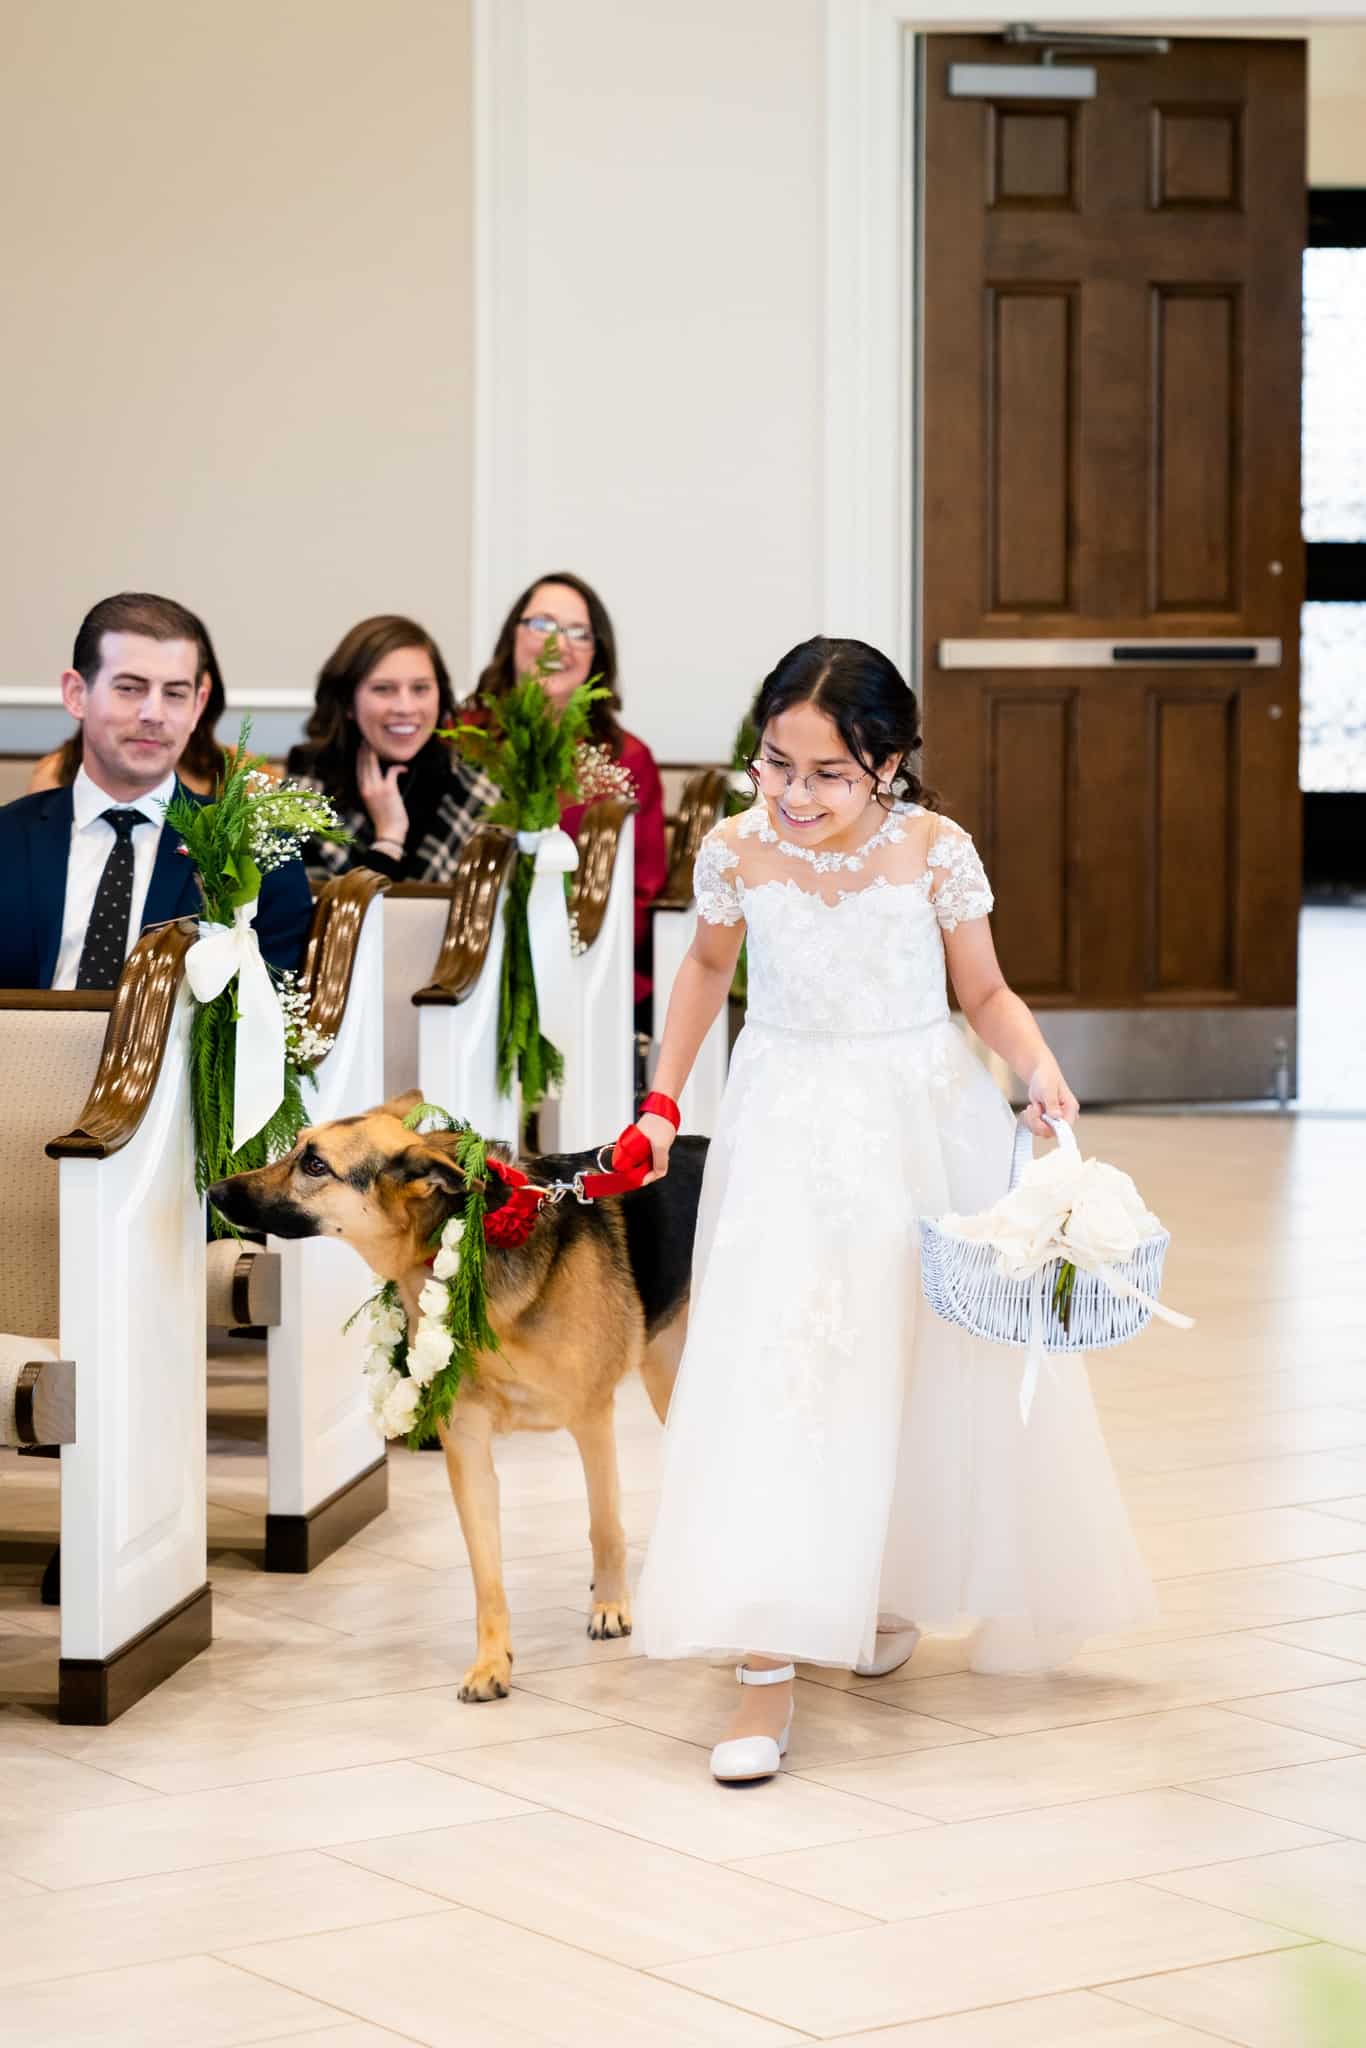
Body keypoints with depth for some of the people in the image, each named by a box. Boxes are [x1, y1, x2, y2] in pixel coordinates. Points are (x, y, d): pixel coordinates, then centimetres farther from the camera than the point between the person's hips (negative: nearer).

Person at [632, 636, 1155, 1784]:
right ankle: (768, 1667, -14)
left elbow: (986, 993, -2)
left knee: (935, 1368, 10)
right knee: (774, 1368, -12)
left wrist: (1041, 1069, -21)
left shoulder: (936, 851, -13)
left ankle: (885, 1591, 37)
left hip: (924, 1128, 1)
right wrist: (664, 1100, 11)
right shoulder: (738, 851, -9)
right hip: (790, 1138, 0)